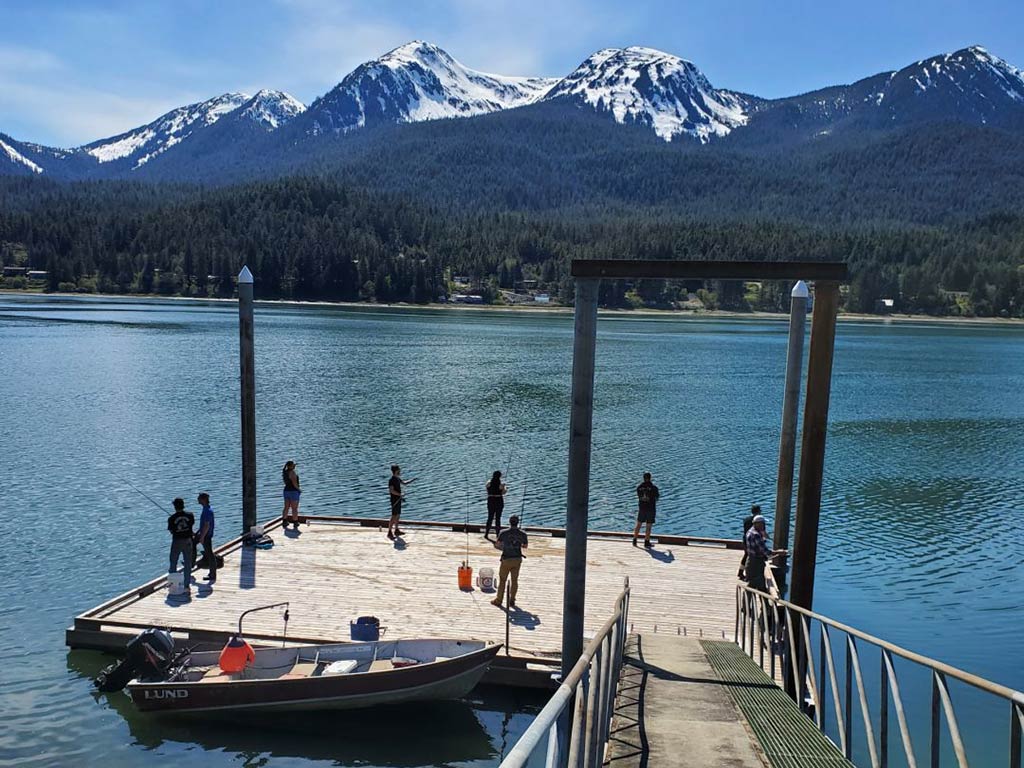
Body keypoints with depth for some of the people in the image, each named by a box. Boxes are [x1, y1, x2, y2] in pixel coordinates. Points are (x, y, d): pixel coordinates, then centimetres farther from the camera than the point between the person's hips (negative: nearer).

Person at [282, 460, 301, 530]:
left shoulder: (285, 472, 7)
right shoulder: (292, 472, -19)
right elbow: (294, 483, -22)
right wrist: (299, 489, -8)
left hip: (286, 491, 8)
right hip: (293, 491, -8)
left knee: (286, 507, 13)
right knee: (294, 508, -3)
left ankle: (285, 522, 17)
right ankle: (295, 524, 0)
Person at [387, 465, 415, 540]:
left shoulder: (398, 478, 10)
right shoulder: (392, 480, -19)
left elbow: (404, 483, 27)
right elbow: (391, 490, -27)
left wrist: (412, 480, 16)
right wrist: (400, 495, -23)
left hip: (398, 499, 10)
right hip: (395, 500, -10)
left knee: (398, 515, 16)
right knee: (394, 516, -9)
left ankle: (396, 530, 25)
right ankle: (389, 533, -7)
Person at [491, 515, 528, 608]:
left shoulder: (504, 533, -12)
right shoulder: (522, 534, -5)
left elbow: (497, 545, -4)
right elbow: (525, 546, 10)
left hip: (506, 559, -2)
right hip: (517, 559, 2)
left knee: (502, 580, 10)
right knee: (514, 580, 12)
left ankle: (498, 600, 16)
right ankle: (512, 601, 16)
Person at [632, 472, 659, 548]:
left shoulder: (639, 487, -2)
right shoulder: (654, 487, -10)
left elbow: (639, 497, 8)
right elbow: (656, 499, -1)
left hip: (642, 508, 3)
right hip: (651, 509, -3)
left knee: (638, 524, 14)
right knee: (648, 526, 4)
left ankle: (634, 541, 18)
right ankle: (646, 542, 8)